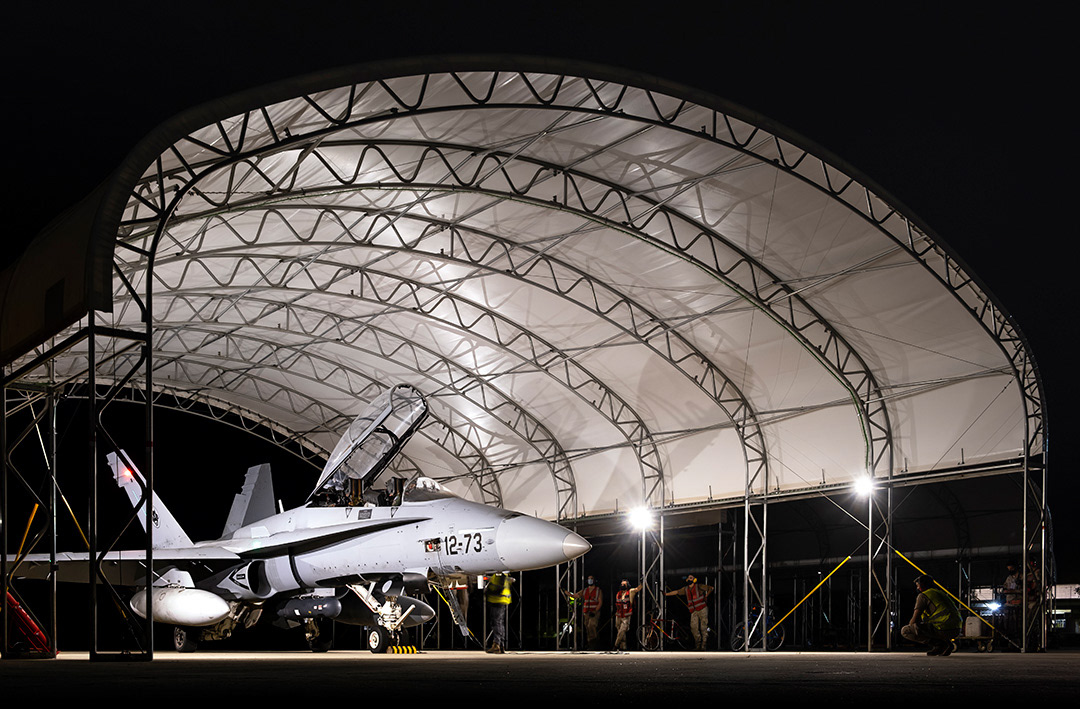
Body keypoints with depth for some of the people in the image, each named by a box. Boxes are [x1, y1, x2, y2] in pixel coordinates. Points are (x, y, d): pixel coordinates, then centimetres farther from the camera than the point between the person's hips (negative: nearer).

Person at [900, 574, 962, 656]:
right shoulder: (941, 593, 29)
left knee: (904, 630, -5)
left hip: (943, 629, -9)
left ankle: (939, 644, -8)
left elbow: (915, 619, 1)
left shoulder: (922, 596, 3)